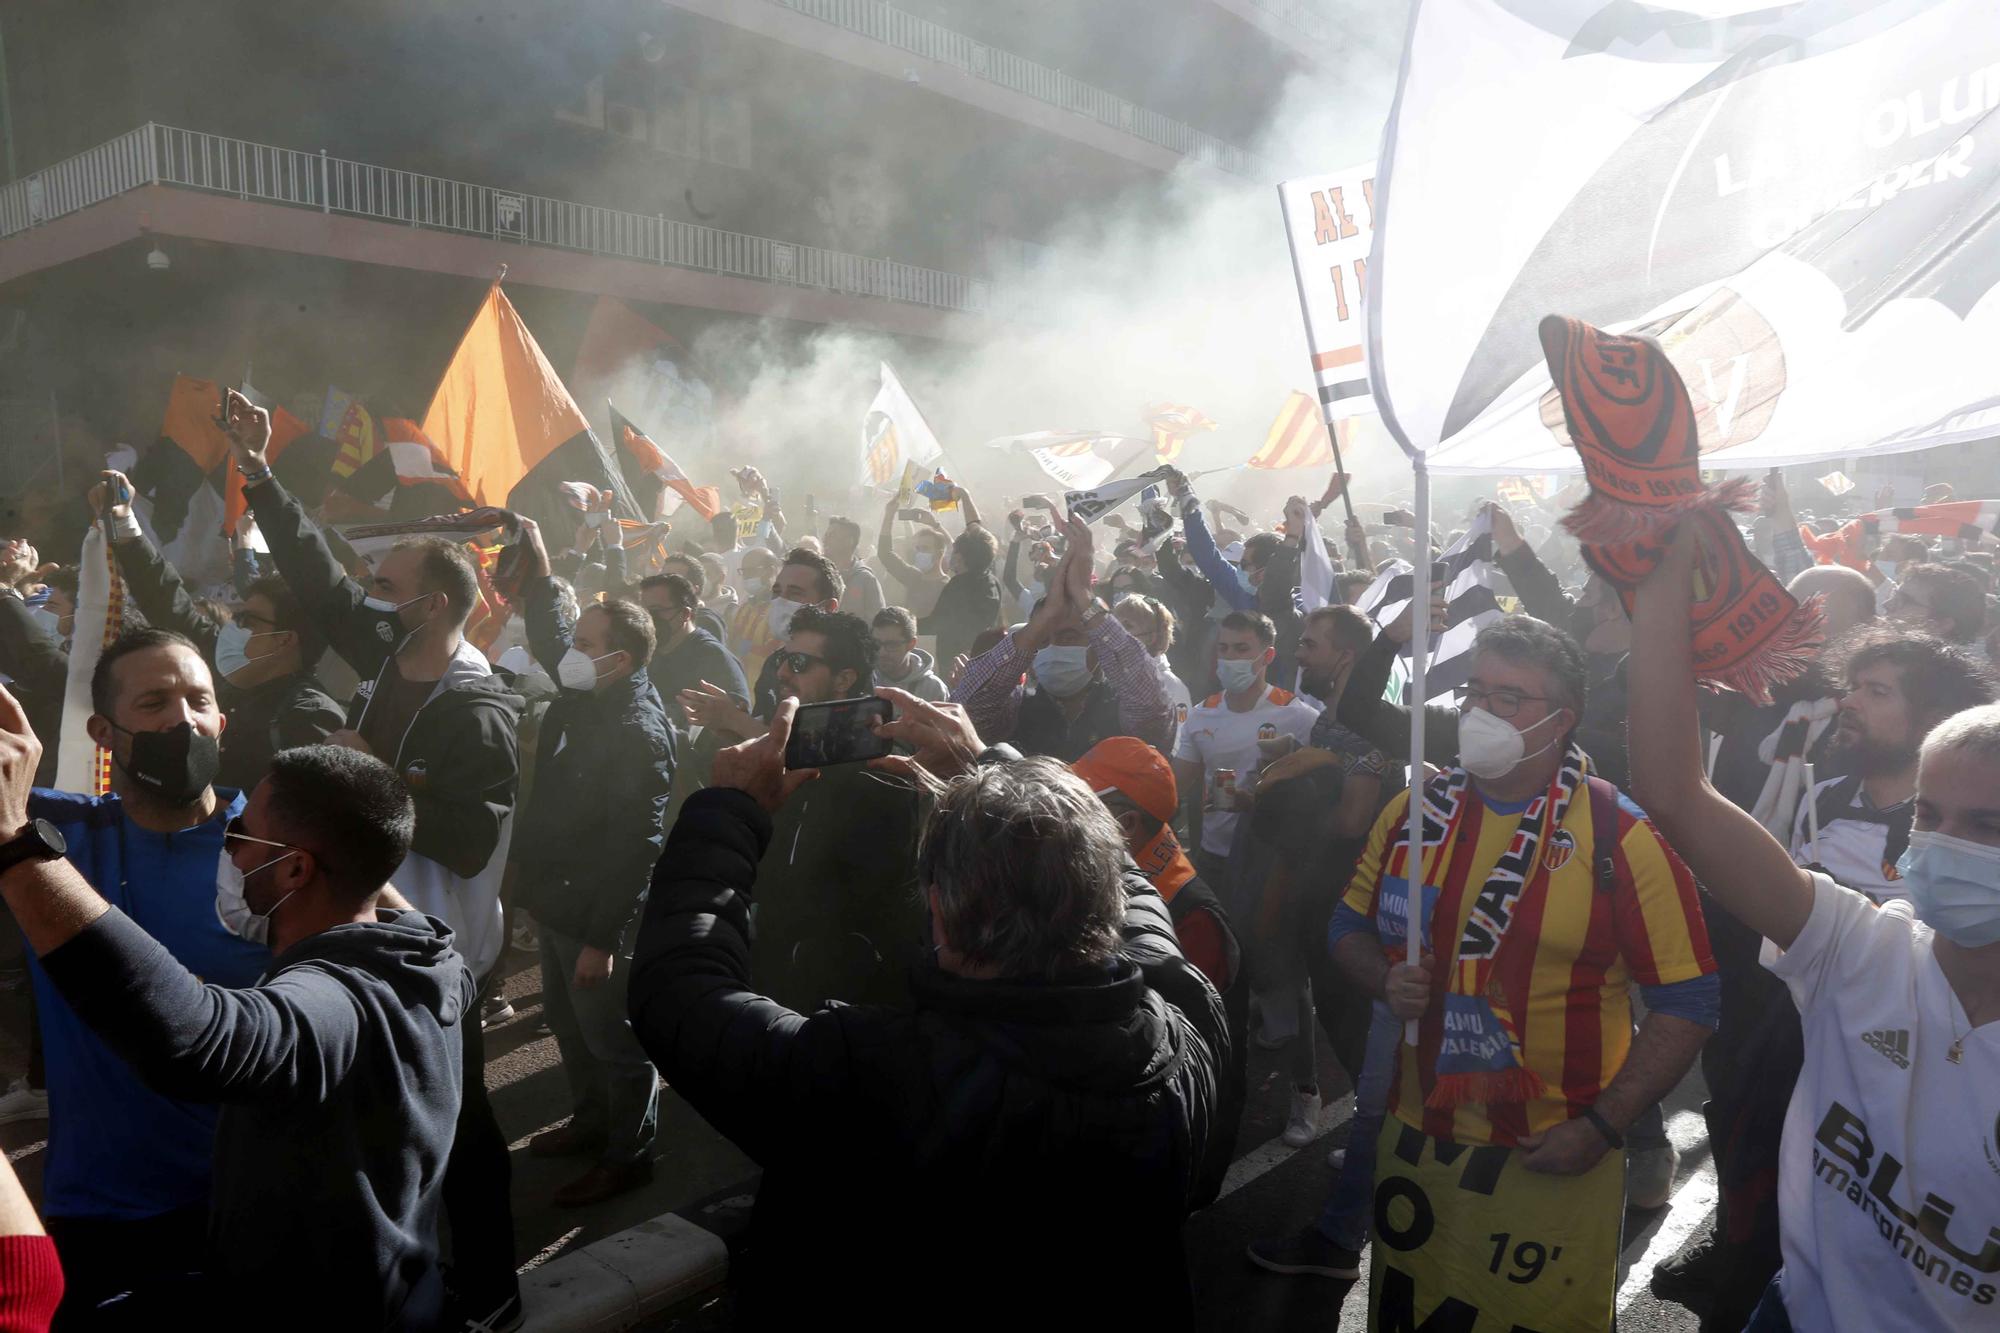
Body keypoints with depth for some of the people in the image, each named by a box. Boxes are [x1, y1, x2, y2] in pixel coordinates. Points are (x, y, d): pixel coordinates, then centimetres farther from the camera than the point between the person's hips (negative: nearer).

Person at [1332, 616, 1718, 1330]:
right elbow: (1352, 926, 12)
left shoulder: (1620, 836, -12)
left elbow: (1687, 1001, -10)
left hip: (1553, 1163, -4)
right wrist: (1388, 980, -9)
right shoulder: (1416, 810, 0)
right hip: (1415, 1141, 4)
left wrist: (1602, 1126, -15)